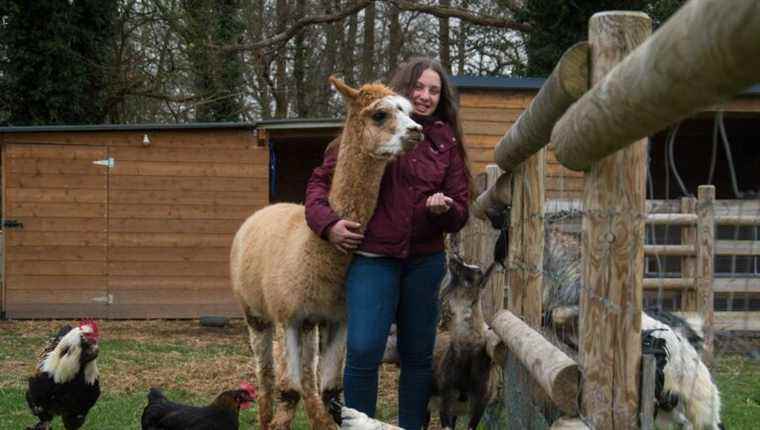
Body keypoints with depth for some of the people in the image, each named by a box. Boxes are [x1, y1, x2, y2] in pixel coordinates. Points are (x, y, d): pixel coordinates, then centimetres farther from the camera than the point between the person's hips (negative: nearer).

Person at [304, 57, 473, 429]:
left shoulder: (446, 142, 8)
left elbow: (461, 212, 9)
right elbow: (321, 179, 4)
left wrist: (445, 209, -14)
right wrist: (326, 222, -12)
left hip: (425, 261, 3)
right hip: (372, 257, -3)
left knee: (418, 355, 10)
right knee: (363, 350, -15)